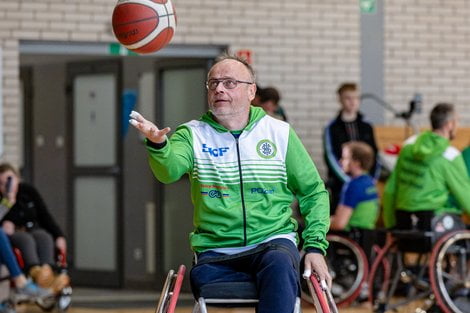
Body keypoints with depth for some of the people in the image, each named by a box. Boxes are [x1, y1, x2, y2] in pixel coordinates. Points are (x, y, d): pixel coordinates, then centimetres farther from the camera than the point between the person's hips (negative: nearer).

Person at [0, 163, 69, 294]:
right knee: (26, 239, -36)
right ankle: (36, 272, -67)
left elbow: (45, 216, 8)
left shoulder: (28, 191, 5)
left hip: (33, 230, 4)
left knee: (45, 237, -30)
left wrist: (59, 236, -1)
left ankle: (47, 271, -59)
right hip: (11, 235, -4)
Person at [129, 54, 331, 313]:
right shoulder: (193, 134, 4)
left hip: (273, 243, -1)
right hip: (215, 255, 2)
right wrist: (157, 144, -42)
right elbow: (170, 170, -19)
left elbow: (314, 193, 13)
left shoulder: (280, 133, 8)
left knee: (279, 264, -33)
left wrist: (315, 246, 0)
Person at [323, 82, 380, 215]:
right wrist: (350, 182, -13)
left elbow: (375, 157, 14)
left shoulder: (366, 127, 13)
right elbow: (331, 159, -6)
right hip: (341, 187, -3)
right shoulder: (332, 128, 1)